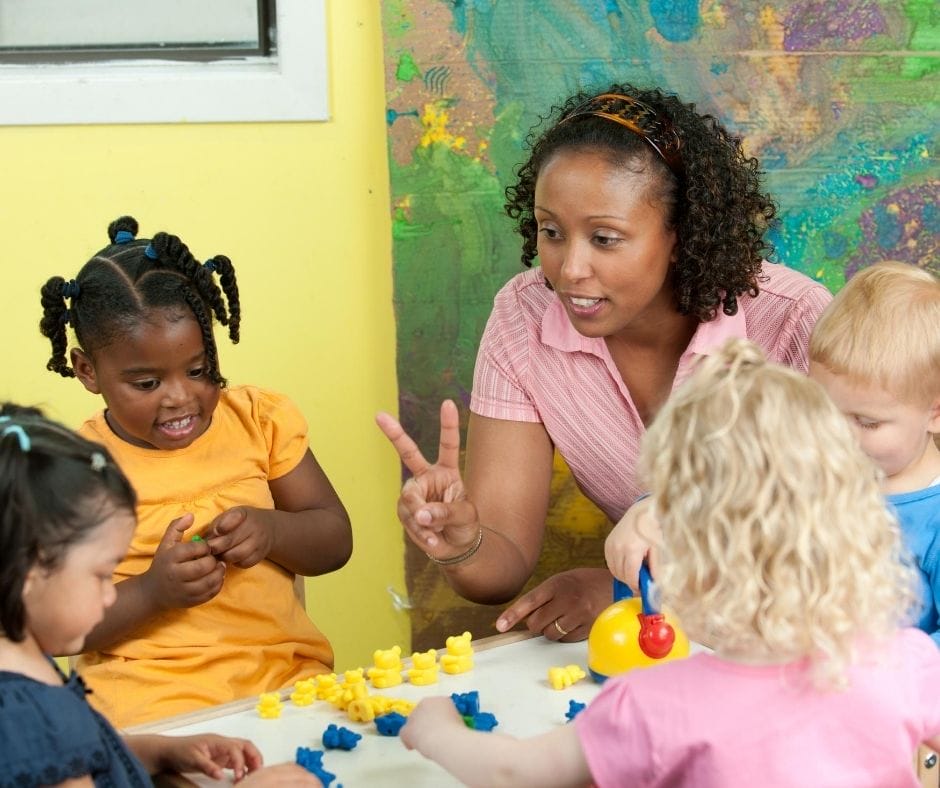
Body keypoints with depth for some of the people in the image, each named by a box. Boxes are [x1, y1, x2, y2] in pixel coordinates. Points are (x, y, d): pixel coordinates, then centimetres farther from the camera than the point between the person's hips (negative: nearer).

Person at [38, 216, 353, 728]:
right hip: (148, 693, -2)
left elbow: (335, 541, 12)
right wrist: (153, 592, -16)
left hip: (285, 668, 3)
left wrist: (272, 530, -8)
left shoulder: (259, 420, 9)